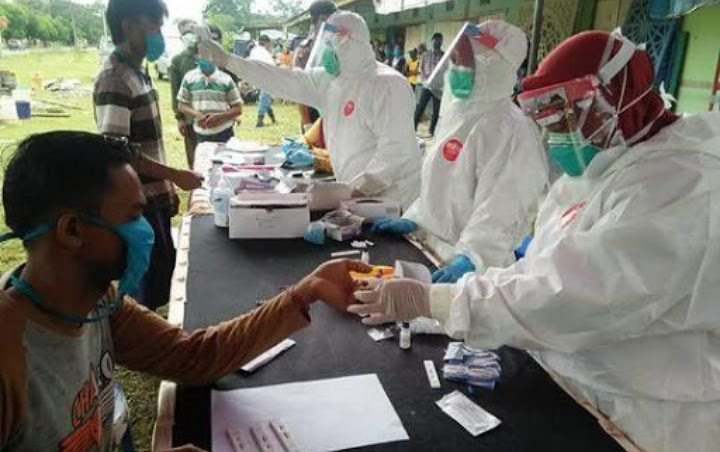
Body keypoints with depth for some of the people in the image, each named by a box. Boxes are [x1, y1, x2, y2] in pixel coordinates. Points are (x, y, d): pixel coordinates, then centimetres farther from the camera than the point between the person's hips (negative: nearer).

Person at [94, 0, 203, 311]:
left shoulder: (137, 74, 10)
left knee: (163, 266, 19)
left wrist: (166, 188, 17)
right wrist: (176, 176, -22)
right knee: (148, 279, 2)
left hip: (153, 197, 9)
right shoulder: (114, 79, -19)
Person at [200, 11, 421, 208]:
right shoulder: (328, 79, 5)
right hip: (357, 193, 7)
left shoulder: (387, 84, -19)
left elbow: (397, 148, -26)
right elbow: (283, 80, 7)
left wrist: (358, 189, -25)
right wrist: (226, 60, 5)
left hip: (387, 201, -7)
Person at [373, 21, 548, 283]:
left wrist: (468, 259, -36)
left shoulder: (508, 128, -18)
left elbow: (499, 210, -25)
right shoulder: (457, 111, 8)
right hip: (436, 251, 7)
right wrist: (413, 218, 11)